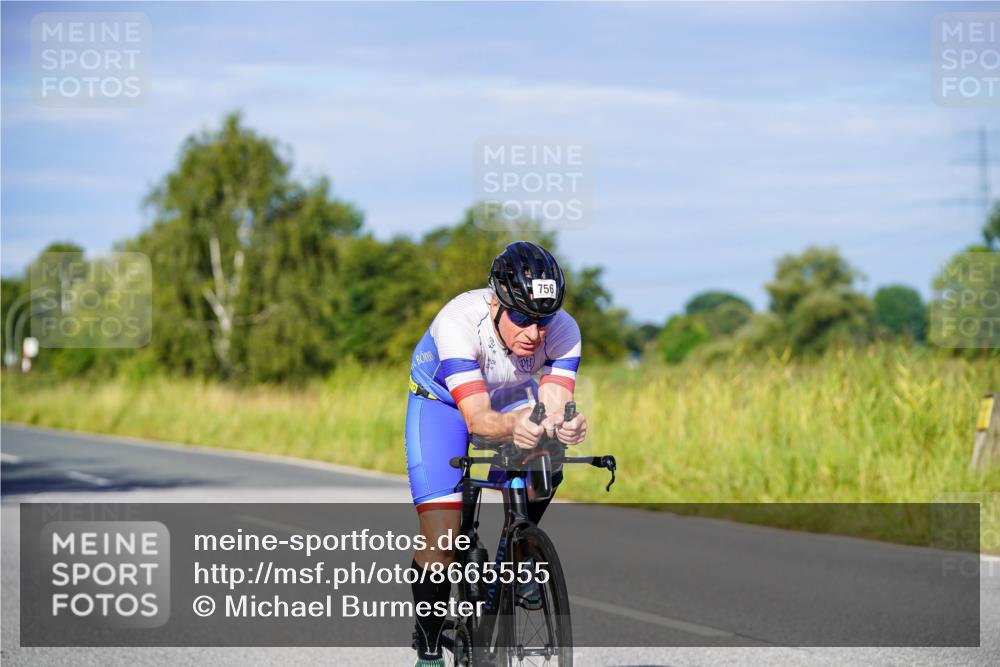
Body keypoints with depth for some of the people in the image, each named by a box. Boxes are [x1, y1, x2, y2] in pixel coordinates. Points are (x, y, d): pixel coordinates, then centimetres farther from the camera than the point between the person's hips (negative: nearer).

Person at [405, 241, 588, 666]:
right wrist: (511, 426, -64)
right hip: (442, 402, -2)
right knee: (440, 542, -14)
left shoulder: (562, 330, -29)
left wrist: (565, 425, -60)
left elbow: (554, 407, -36)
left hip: (513, 399, 3)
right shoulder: (457, 323, -38)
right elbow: (477, 417, -43)